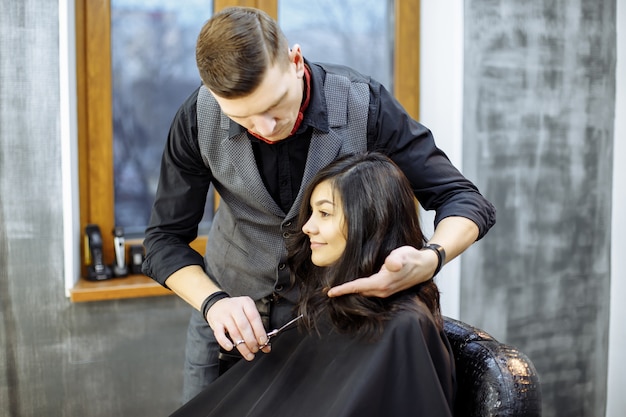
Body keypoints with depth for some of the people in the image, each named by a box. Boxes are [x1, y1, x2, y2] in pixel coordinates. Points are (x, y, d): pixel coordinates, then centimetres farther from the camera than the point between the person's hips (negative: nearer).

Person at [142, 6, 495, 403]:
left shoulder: (364, 106, -25)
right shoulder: (198, 119, -20)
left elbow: (466, 201, -19)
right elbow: (166, 239, -10)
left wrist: (429, 260, -41)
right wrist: (214, 302, -30)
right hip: (231, 306, 2)